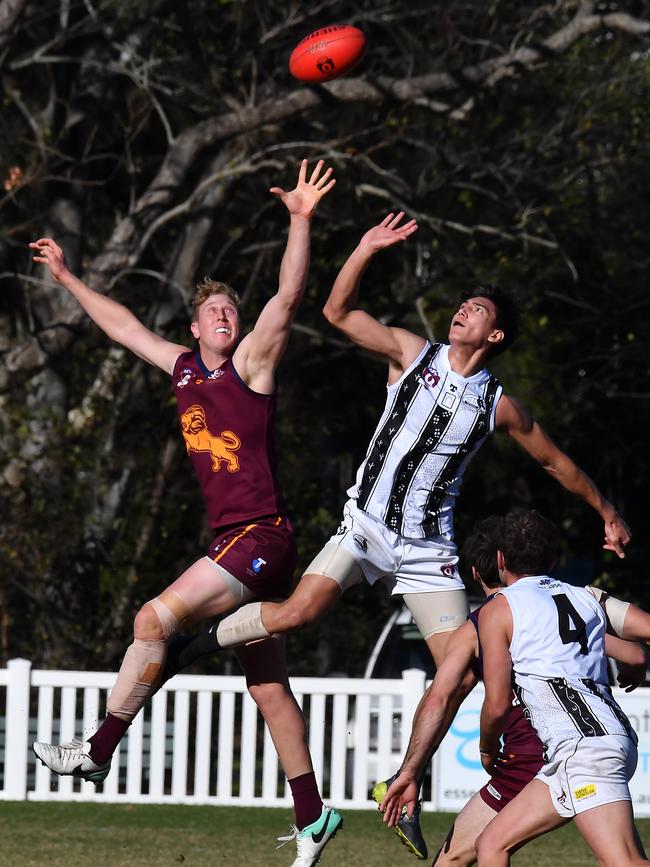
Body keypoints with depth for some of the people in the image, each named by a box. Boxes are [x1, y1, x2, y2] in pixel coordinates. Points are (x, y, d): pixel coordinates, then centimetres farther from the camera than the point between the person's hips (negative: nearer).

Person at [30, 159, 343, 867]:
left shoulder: (252, 363, -4)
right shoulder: (183, 369, 14)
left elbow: (288, 299, -18)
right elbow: (123, 326, 28)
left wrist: (300, 224, -30)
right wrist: (66, 278, 35)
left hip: (262, 537, -8)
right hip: (231, 540, 8)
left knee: (156, 618, -15)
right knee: (267, 685, 7)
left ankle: (98, 751, -7)